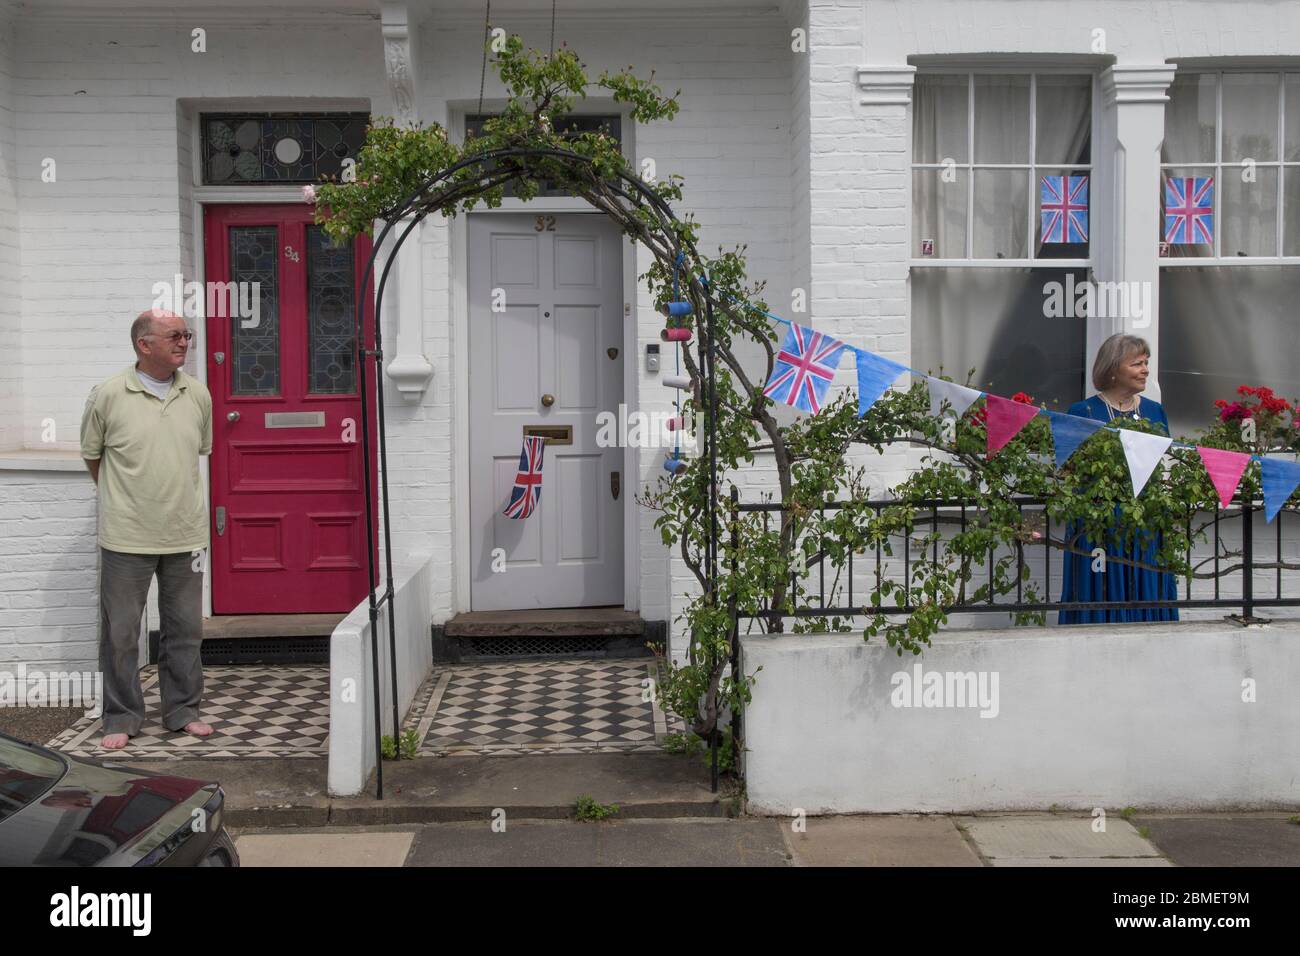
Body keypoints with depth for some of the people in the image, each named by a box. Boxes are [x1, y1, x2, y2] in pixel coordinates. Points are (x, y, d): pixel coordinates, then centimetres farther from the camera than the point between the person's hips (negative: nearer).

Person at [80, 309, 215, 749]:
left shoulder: (198, 394, 3)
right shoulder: (108, 395, -7)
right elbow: (92, 455, 6)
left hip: (185, 533, 3)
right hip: (127, 536, -3)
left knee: (185, 630, 11)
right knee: (120, 631, 5)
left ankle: (182, 710, 25)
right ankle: (122, 717, 18)